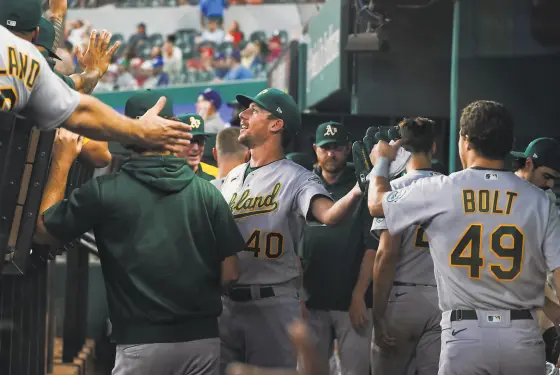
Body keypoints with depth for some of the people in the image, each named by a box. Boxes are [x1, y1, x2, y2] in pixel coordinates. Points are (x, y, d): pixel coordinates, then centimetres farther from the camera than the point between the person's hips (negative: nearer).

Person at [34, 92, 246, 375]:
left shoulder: (104, 191, -4)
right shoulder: (207, 192, 2)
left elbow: (42, 231, 9)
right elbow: (229, 275, 1)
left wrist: (62, 161, 16)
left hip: (141, 341, -2)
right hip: (203, 339, 2)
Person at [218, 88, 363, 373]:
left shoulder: (296, 178, -8)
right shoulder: (232, 178, 14)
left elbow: (328, 214, -28)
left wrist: (357, 192, -47)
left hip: (274, 306, -6)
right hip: (226, 303, 6)